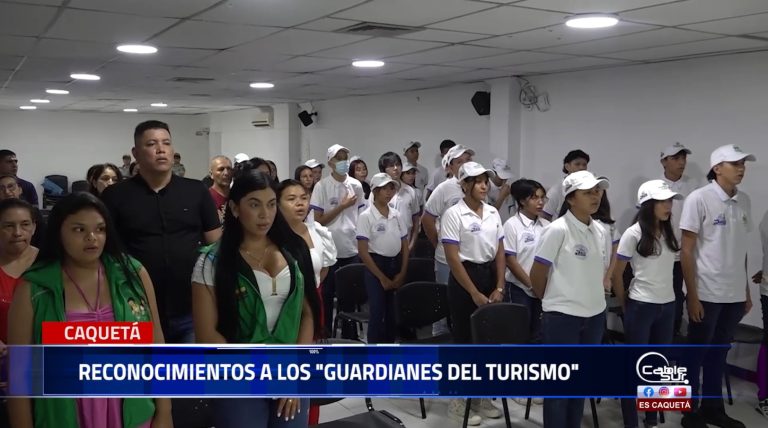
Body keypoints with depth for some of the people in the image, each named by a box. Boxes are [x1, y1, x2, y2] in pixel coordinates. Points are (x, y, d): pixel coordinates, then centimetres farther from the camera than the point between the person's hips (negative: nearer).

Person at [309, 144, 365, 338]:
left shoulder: (356, 185, 4)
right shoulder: (322, 186, -6)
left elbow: (361, 216, 11)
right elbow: (319, 220, -8)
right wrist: (342, 206, -12)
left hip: (352, 248, 3)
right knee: (327, 294, 8)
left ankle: (349, 334, 22)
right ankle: (325, 335, 20)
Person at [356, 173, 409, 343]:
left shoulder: (397, 215, 6)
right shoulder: (366, 216, -10)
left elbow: (405, 246, 10)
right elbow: (363, 251, -13)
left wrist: (402, 272, -2)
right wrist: (382, 278, -12)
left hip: (396, 264, 5)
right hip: (376, 265, -5)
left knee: (394, 312, 10)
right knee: (377, 313, -3)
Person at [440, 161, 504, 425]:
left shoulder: (493, 213, 7)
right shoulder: (453, 214, -11)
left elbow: (500, 252, 10)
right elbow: (453, 258, -15)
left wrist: (499, 287, 0)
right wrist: (474, 293, -16)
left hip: (490, 275, 6)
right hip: (464, 278, -6)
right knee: (464, 339, 1)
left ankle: (482, 396, 24)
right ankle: (459, 401, 13)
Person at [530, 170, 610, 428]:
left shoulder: (601, 232, 5)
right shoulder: (557, 230, -15)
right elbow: (537, 274, -10)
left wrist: (589, 295, 14)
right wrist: (552, 300, 3)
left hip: (595, 315, 6)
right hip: (562, 316, -6)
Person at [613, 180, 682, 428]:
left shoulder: (669, 233, 5)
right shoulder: (633, 234, -12)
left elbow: (670, 266, 15)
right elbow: (616, 274, -6)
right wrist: (625, 306, 1)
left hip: (667, 306, 6)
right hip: (641, 307, -6)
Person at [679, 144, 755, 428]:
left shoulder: (744, 201, 6)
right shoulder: (699, 198, -10)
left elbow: (741, 250, 12)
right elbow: (686, 250, -10)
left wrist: (746, 291, 12)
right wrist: (692, 295, -13)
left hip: (734, 294, 5)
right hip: (707, 294, -5)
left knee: (719, 353, 16)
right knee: (697, 353, 6)